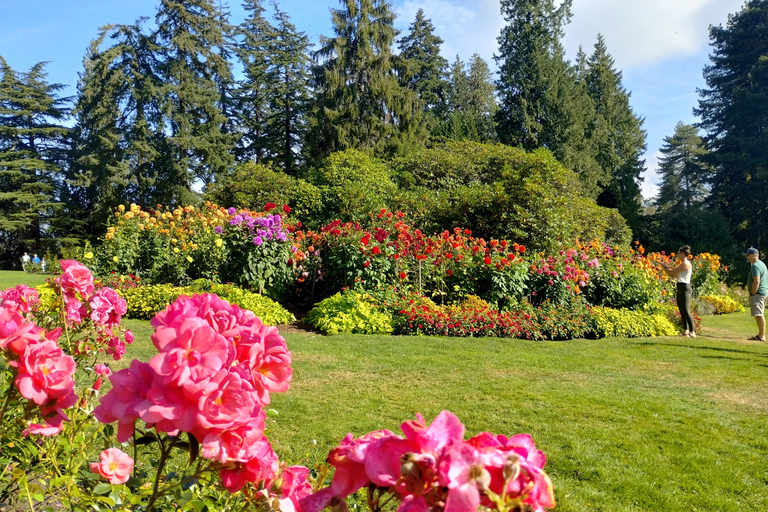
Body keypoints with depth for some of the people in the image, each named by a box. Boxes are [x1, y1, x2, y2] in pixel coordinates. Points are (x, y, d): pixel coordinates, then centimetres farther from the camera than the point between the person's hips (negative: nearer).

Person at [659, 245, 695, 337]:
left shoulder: (686, 264, -11)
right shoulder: (683, 264, 19)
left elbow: (673, 272, -12)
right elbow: (675, 274, 19)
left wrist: (664, 266, 2)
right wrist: (666, 267, 12)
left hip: (685, 288, -10)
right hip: (680, 288, 10)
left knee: (686, 310, -13)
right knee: (682, 311, 10)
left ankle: (692, 332, -13)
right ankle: (686, 331, 15)